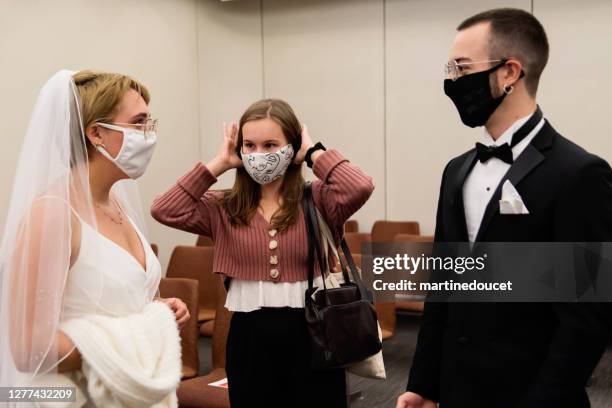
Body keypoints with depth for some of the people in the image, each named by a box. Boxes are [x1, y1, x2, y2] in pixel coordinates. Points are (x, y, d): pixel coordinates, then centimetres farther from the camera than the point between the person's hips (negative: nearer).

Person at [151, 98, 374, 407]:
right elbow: (164, 210, -9)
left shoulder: (317, 200, -4)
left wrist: (313, 153, -9)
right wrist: (219, 163, -4)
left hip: (310, 333, -2)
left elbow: (360, 188, -23)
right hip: (249, 335, 2)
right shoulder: (224, 208, 3)